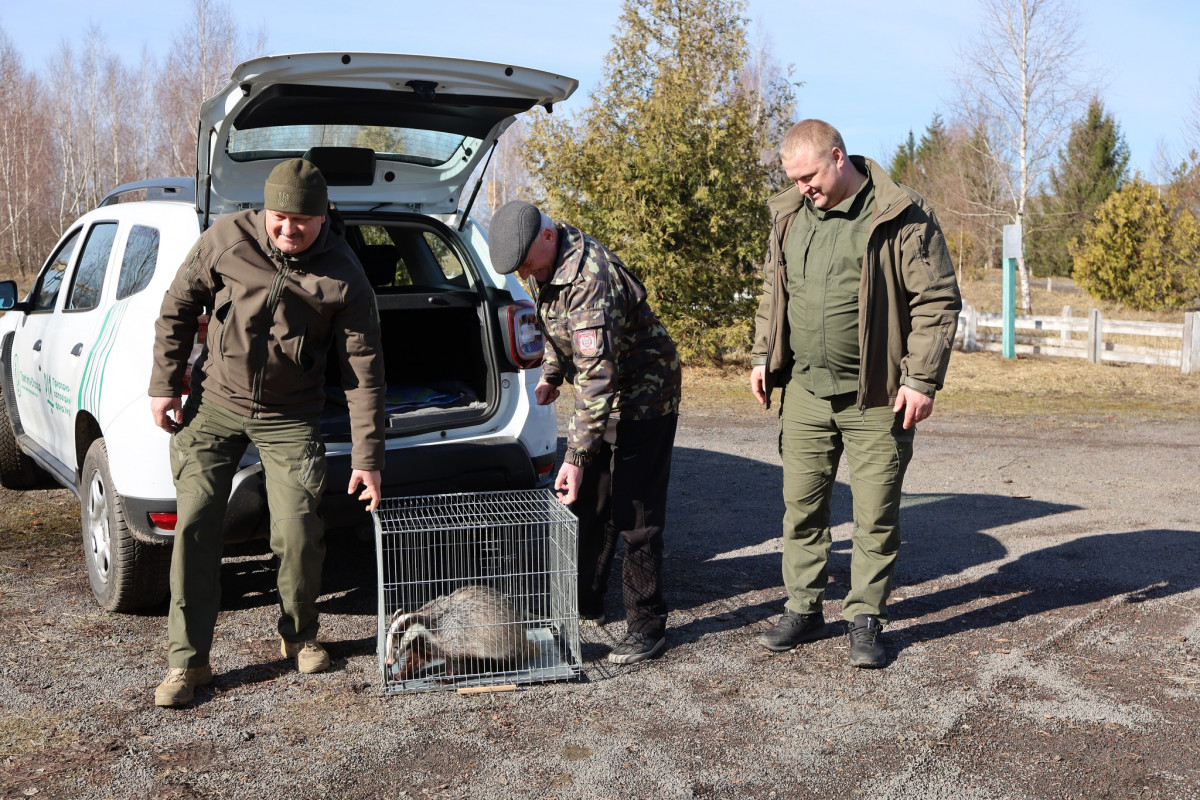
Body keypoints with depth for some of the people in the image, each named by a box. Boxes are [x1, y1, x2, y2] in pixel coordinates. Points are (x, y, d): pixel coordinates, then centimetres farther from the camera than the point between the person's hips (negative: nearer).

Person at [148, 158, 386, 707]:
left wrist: (367, 458, -13)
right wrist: (165, 384, 3)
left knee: (298, 534, -8)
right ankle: (186, 661, 6)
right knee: (195, 526, -5)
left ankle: (299, 636, 21)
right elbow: (178, 307, 5)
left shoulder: (344, 280, -12)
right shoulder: (227, 239, -9)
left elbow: (364, 371, -10)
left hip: (289, 419, -1)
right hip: (214, 404, 1)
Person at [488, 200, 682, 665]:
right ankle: (585, 604, 28)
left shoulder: (589, 278, -32)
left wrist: (576, 456, -38)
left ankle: (647, 627, 2)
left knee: (635, 516, -7)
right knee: (584, 504, 14)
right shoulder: (545, 265, -1)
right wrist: (551, 375, 12)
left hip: (642, 398, -9)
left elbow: (597, 375, -37)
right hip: (600, 398, 9)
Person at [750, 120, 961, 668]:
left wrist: (921, 379, -12)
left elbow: (937, 301, -8)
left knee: (876, 515, 3)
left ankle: (865, 619, 16)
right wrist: (763, 355, 13)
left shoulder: (902, 217, -9)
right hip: (805, 391, 5)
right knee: (801, 505, 9)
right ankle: (803, 609, 23)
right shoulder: (789, 215, 8)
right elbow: (773, 293, 20)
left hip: (875, 398, -4)